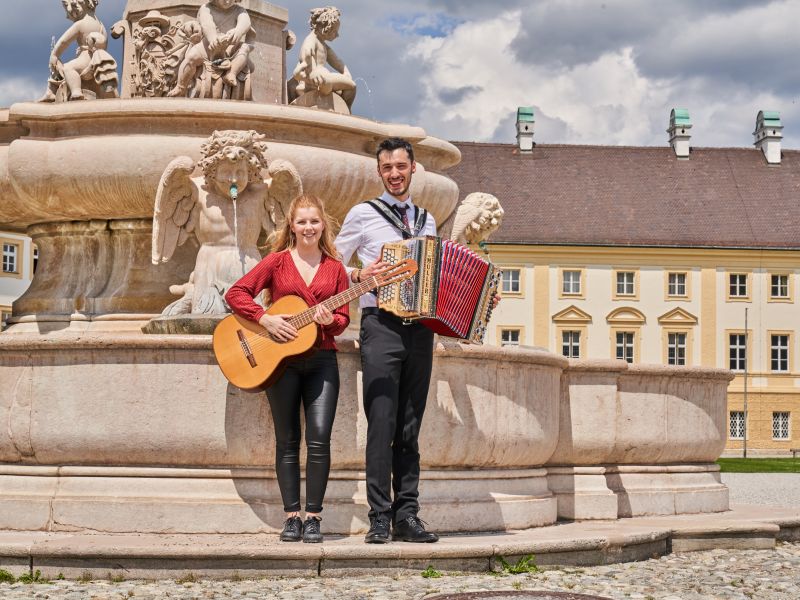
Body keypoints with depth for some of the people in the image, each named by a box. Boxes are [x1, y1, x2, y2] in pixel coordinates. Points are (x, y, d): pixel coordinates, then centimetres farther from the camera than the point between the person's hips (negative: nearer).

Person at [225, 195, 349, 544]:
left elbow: (344, 318, 9)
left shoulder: (334, 268, 8)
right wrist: (265, 319, -14)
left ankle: (313, 516, -1)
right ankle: (292, 515, 10)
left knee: (319, 438, -8)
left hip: (321, 360, 1)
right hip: (281, 359, -1)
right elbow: (235, 294, -1)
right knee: (287, 441, 4)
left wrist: (330, 320, -13)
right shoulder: (277, 262, 3)